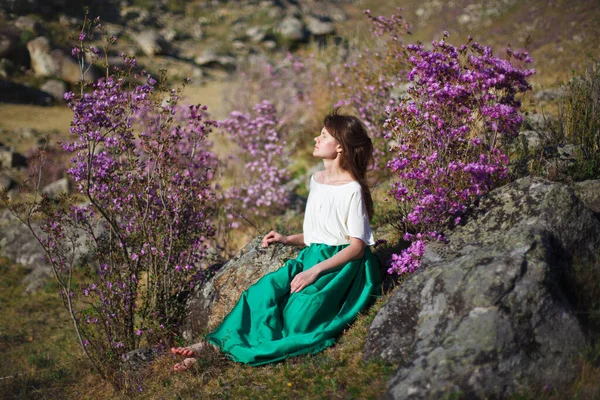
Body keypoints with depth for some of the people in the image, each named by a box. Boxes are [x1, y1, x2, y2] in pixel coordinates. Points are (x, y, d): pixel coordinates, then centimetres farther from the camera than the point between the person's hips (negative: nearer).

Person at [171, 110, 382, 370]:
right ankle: (214, 344, -26)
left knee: (299, 310, -29)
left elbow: (357, 246, -14)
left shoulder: (353, 189, -11)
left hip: (343, 264, -7)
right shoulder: (316, 180, 13)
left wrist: (315, 271, -22)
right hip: (312, 256, 7)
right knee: (263, 291, -20)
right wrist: (288, 239, 5)